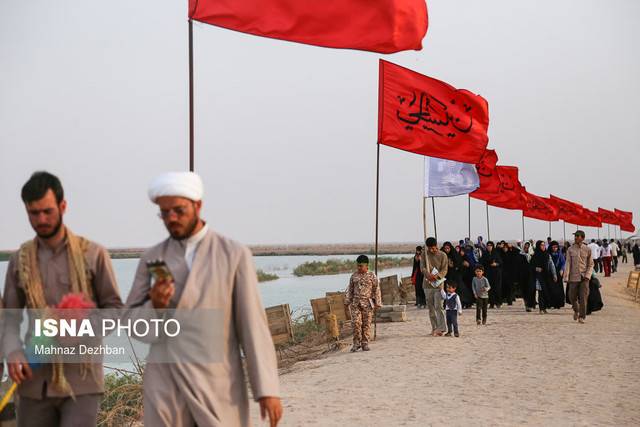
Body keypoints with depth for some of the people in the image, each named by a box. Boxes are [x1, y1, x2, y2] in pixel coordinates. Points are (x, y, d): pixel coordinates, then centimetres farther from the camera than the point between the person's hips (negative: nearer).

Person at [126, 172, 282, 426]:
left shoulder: (235, 255, -1)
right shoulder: (151, 259, 7)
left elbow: (252, 324, -4)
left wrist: (267, 388, -10)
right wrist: (154, 306, -14)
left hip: (218, 385, -2)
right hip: (165, 385, 2)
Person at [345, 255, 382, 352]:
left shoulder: (372, 276, 1)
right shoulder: (354, 276, 7)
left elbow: (376, 290, 3)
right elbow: (350, 290, 13)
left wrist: (377, 303, -1)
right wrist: (347, 301, 9)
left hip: (367, 303, -1)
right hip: (356, 303, 1)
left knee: (367, 324, 1)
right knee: (356, 323, -8)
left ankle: (365, 344, 10)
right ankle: (356, 343, 2)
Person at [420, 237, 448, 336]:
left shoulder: (442, 255, -1)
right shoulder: (425, 254, 6)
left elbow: (444, 270, -7)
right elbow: (422, 267, -4)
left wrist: (436, 276, -25)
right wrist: (428, 274, -24)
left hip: (438, 284, -4)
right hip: (427, 284, 4)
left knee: (438, 307, -11)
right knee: (430, 308, 7)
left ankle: (441, 328, -13)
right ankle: (434, 328, 15)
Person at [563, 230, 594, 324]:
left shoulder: (587, 250, 2)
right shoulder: (570, 249, 2)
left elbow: (591, 264, 6)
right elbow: (568, 264, 1)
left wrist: (587, 275, -8)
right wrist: (566, 277, -5)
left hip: (584, 277, -1)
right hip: (573, 277, 1)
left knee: (583, 298, -6)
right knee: (572, 297, 6)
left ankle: (581, 317, 1)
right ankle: (576, 310, 34)